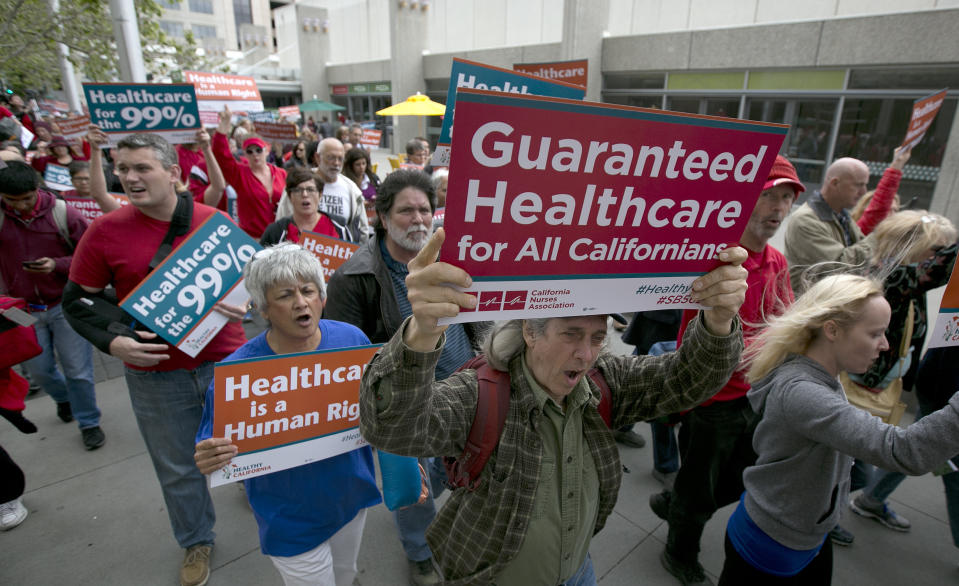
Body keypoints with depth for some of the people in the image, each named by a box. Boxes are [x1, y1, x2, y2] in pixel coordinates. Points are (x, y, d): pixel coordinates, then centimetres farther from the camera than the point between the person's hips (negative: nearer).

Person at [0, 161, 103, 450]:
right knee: (39, 370, 17)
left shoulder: (64, 214, -11)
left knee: (78, 371, 4)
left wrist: (57, 265, -22)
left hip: (65, 304, -3)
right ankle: (64, 398, 48)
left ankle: (89, 422, 23)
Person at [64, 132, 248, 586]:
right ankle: (196, 541, 42)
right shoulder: (105, 231, -7)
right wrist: (113, 341, -15)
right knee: (178, 467, 17)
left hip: (226, 361, 0)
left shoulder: (215, 221, -6)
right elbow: (77, 300, 1)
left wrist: (244, 305, -16)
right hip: (155, 372, 0)